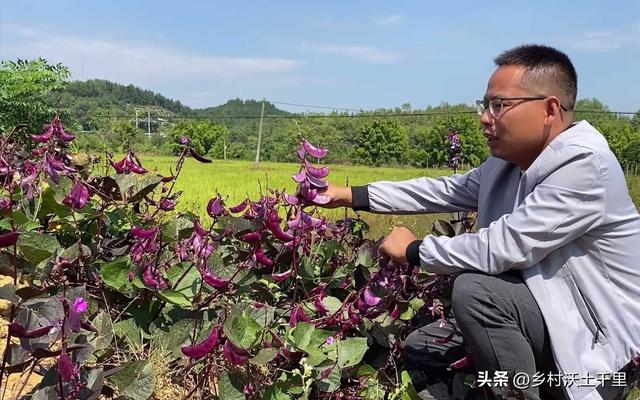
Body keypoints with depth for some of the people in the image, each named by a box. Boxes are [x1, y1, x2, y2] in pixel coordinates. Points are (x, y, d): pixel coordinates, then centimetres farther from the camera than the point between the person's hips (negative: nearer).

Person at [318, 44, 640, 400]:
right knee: (420, 347, 11)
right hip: (546, 315, 9)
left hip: (600, 343, -9)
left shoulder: (584, 165, -24)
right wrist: (351, 196, 7)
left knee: (473, 290, -29)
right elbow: (445, 191, 11)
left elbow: (504, 247, -29)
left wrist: (413, 250, -15)